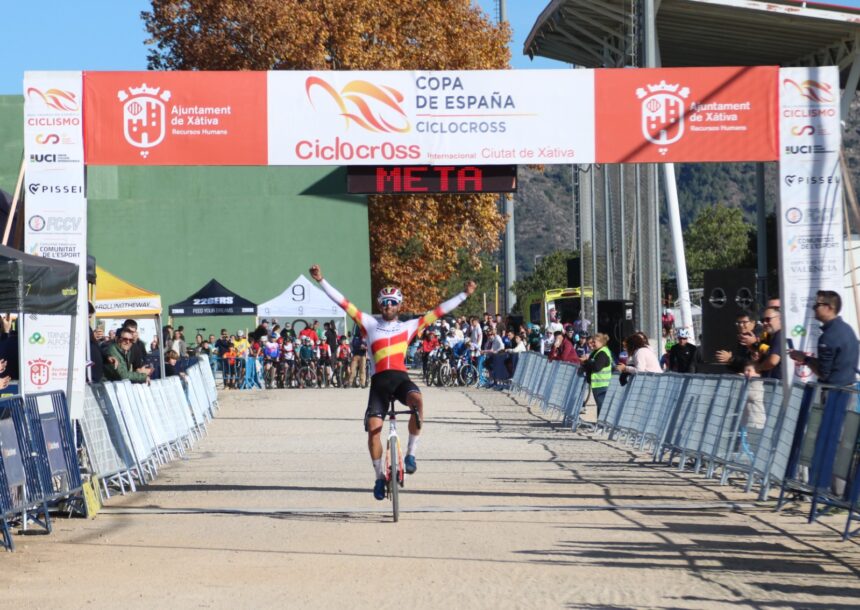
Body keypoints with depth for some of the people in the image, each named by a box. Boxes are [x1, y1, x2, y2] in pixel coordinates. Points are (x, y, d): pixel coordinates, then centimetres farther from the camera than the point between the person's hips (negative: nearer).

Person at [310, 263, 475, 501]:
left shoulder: (408, 327, 15)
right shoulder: (369, 324, 14)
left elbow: (437, 312, 15)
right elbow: (344, 303, 10)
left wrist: (464, 294, 13)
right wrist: (321, 281, 4)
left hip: (401, 377, 0)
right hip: (379, 381, 0)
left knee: (417, 400, -33)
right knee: (373, 428, -12)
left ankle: (410, 454, -19)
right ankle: (379, 477, 7)